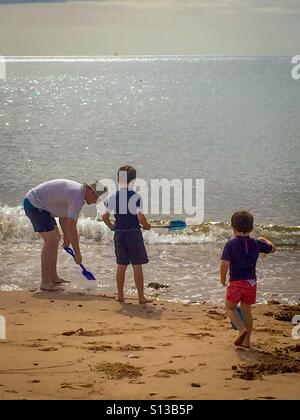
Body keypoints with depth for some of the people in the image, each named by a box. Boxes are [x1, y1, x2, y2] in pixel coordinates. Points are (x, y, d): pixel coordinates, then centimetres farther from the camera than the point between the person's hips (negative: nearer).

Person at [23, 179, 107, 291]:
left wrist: (66, 238, 28)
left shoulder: (77, 190, 10)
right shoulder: (77, 197, -23)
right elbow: (71, 227, -24)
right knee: (51, 241, -14)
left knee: (56, 238, 17)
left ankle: (53, 277, 23)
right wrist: (77, 254, -17)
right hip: (34, 204, -12)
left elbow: (64, 216, 22)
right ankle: (45, 283, -12)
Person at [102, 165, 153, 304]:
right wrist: (147, 226, -1)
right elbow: (140, 217, -19)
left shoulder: (113, 197, 3)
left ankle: (120, 295, 18)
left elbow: (105, 216, -2)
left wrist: (111, 226, 14)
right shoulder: (136, 197, -11)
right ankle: (141, 296, 5)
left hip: (119, 234, 5)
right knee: (137, 266, 1)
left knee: (121, 265, 13)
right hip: (134, 234, -4)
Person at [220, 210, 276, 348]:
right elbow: (272, 248, 20)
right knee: (246, 310, 15)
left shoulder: (231, 244, -10)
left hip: (236, 281, -4)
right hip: (251, 281, 4)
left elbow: (225, 264, -16)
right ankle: (246, 341, 17)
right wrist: (265, 240, 39)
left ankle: (242, 330, -12)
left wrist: (223, 279, 1)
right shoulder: (256, 244, 2)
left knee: (230, 308, 11)